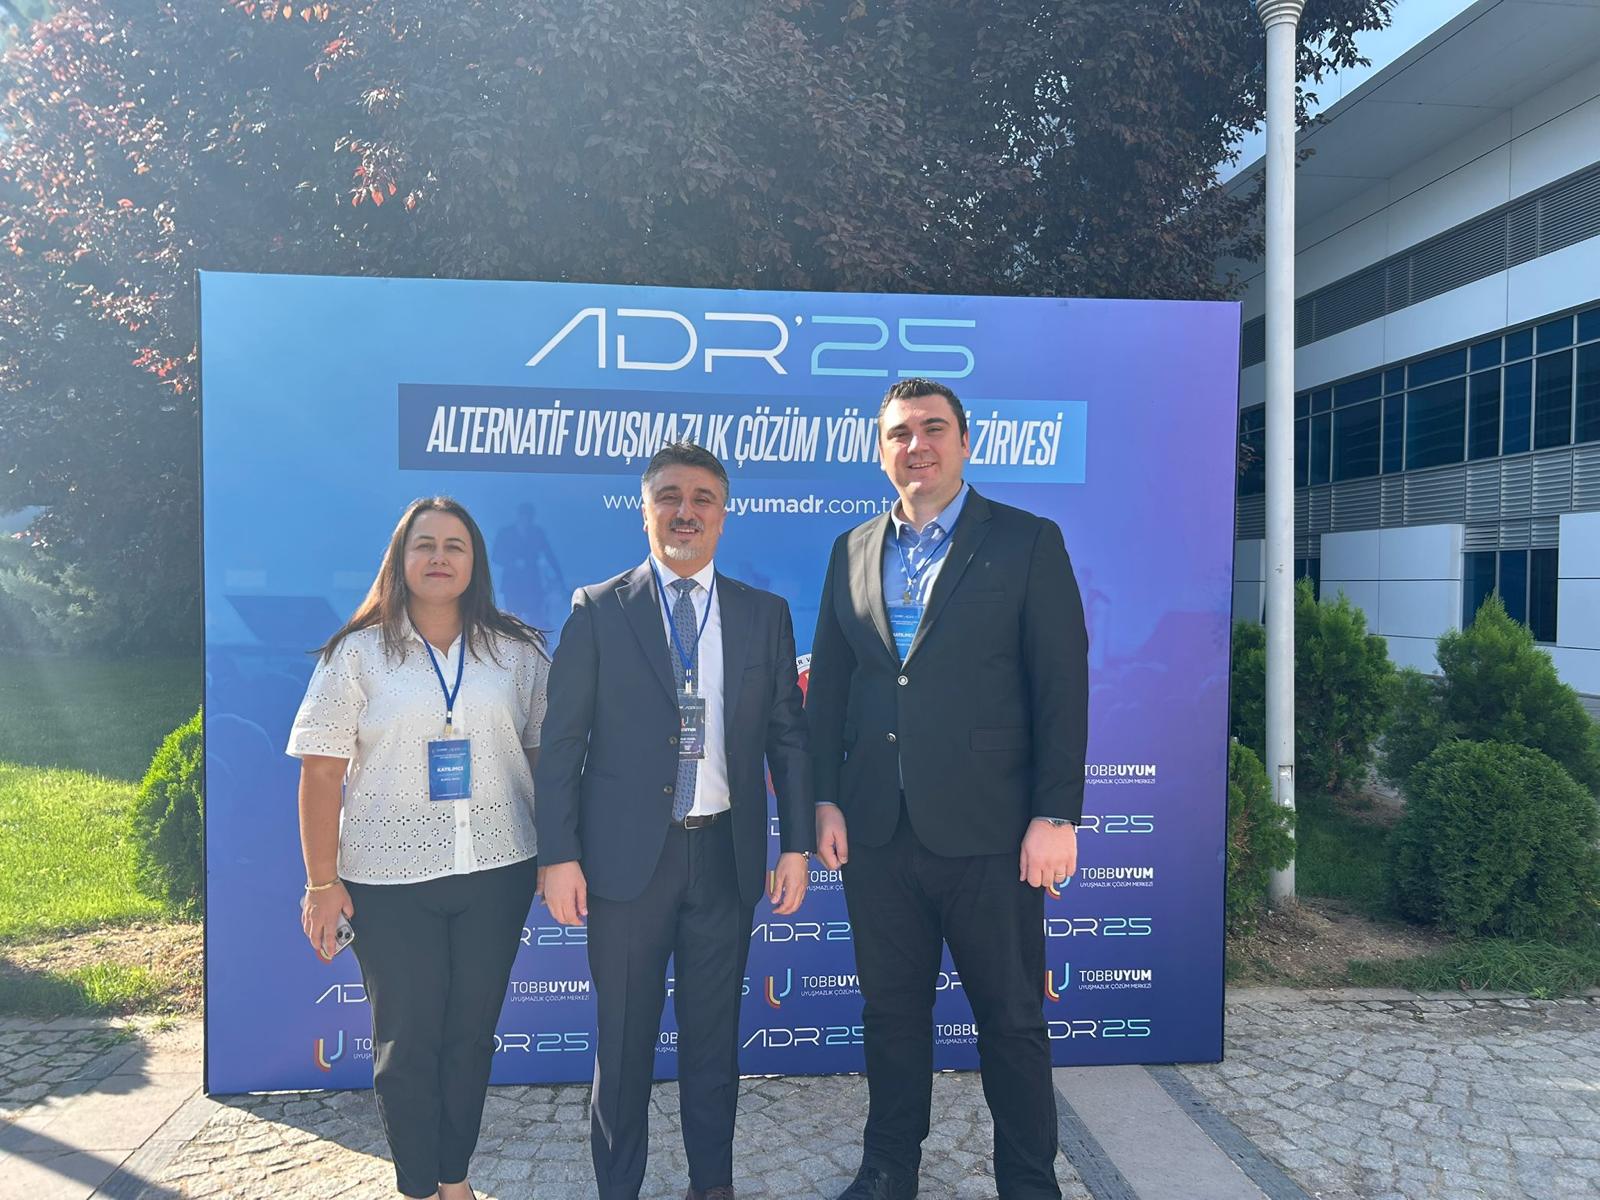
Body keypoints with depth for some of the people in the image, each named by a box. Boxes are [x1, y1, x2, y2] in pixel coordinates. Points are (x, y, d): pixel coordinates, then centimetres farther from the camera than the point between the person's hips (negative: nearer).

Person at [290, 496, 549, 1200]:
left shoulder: (518, 651, 3)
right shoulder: (357, 654, -2)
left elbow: (546, 754, 5)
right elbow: (321, 773, -3)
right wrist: (322, 883, -5)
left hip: (496, 872, 2)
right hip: (390, 880, -1)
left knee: (472, 1032, 13)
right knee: (406, 1039, 10)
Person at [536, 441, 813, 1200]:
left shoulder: (765, 615, 5)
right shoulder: (597, 611, -1)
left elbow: (788, 736, 6)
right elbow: (562, 741, -3)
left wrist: (796, 845, 1)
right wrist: (560, 855, -8)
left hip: (726, 853, 2)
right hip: (628, 854, -2)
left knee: (714, 1034, 15)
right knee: (624, 1039, 12)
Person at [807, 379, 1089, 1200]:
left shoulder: (1028, 543, -2)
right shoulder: (852, 551, 10)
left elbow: (1063, 686, -6)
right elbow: (827, 686, 10)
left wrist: (1057, 815, -11)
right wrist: (825, 799, 3)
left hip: (987, 827, -3)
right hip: (875, 830, 4)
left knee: (1011, 1016, 10)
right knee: (891, 1008, 17)